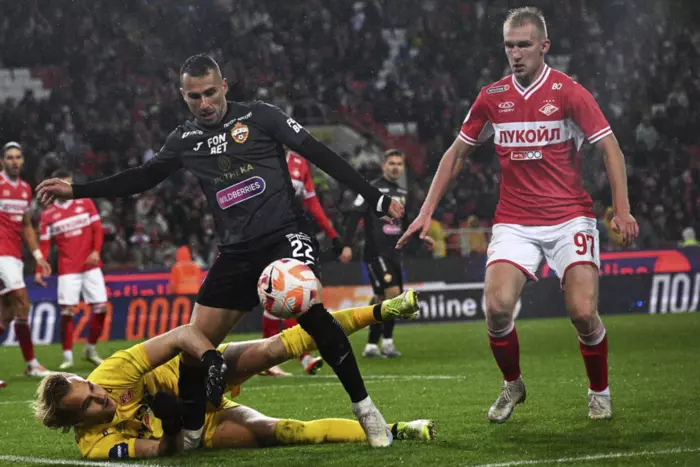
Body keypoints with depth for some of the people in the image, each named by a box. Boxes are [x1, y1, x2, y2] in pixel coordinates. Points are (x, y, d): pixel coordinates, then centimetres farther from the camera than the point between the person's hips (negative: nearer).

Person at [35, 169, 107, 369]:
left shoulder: (85, 203, 6)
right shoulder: (48, 215, 3)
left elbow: (97, 229, 5)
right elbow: (44, 245, 2)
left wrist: (96, 251, -12)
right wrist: (39, 270, -8)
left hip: (91, 266, 2)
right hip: (67, 269, -2)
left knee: (101, 307, -2)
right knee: (67, 311, -8)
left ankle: (91, 349, 16)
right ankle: (67, 356, 1)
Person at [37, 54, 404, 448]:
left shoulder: (259, 116, -2)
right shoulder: (185, 140, 11)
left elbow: (319, 153, -4)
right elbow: (141, 178, 21)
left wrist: (375, 198, -8)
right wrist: (75, 191, 14)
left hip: (285, 235, -5)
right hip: (237, 251, 5)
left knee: (307, 308, -31)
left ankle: (364, 407, -20)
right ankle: (189, 432, 17)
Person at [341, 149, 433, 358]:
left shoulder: (403, 193, 16)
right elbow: (354, 217, -11)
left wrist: (423, 237, 19)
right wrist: (347, 245, -19)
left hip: (394, 253, 7)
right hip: (376, 252, -7)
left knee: (382, 300, 8)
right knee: (392, 292, -18)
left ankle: (371, 345, 14)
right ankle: (387, 341, -9)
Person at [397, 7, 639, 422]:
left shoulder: (568, 92, -7)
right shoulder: (492, 98, 4)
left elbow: (610, 149, -8)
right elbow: (458, 154, 14)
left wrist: (623, 209, -20)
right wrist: (427, 212, 9)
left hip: (570, 216, -2)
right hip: (515, 222, 2)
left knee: (583, 313, -14)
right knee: (497, 307, -17)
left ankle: (600, 392, 13)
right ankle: (512, 386, 10)